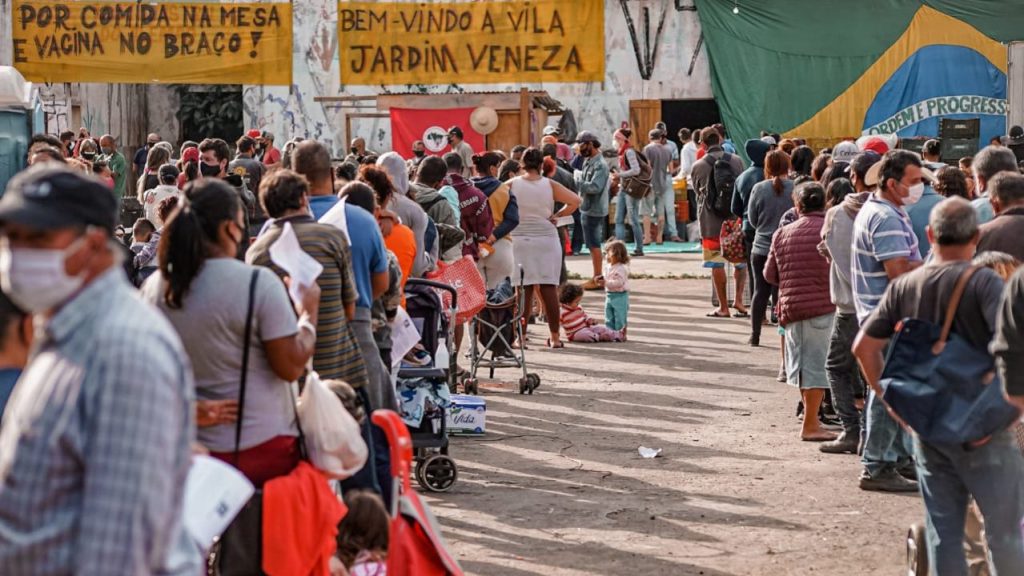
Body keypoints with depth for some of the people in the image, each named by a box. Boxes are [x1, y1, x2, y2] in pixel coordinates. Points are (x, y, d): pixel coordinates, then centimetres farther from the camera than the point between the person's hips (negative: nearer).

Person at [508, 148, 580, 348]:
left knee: (524, 289, 2)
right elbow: (575, 201, -6)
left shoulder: (512, 185, -1)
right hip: (546, 239, 0)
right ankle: (555, 337, 5)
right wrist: (556, 216, 3)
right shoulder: (550, 185, 0)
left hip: (519, 239, 0)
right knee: (549, 289, 3)